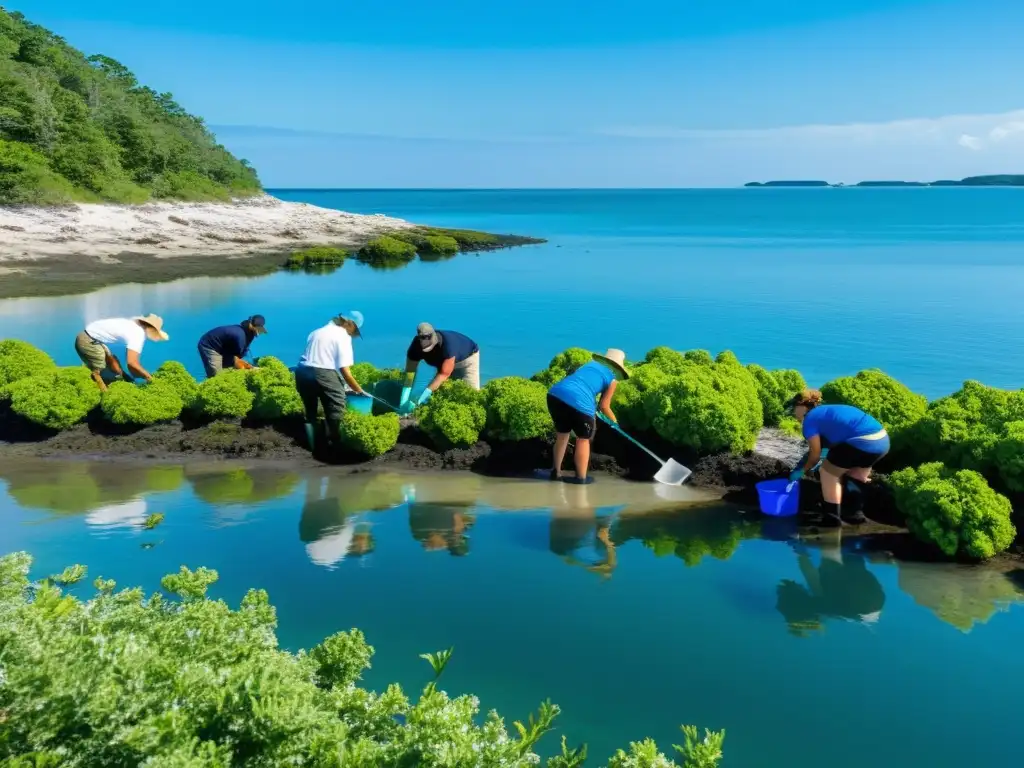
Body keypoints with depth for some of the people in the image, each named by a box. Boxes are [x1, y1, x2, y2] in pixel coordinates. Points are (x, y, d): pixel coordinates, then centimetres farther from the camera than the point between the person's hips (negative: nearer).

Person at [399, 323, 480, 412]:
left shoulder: (448, 344, -45)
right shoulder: (416, 345, -29)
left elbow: (444, 374, -44)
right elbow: (409, 372, -28)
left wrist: (426, 393, -51)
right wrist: (404, 399, -37)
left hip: (468, 357, -5)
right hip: (444, 361, 5)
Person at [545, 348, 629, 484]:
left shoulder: (590, 364, 30)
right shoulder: (612, 378, 16)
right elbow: (604, 406, 16)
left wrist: (593, 411, 42)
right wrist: (613, 420, 35)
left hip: (555, 394, 5)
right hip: (579, 402, -5)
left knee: (562, 434, 25)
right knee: (583, 439, 16)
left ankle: (556, 472, 32)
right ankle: (581, 477, 21)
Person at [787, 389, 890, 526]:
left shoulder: (810, 419, 5)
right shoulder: (829, 412, 30)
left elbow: (815, 455, 6)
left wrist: (802, 471, 21)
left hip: (864, 442, -9)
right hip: (882, 439, 9)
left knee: (828, 472, 11)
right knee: (855, 476, 31)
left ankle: (832, 518, 16)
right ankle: (857, 513, 39)